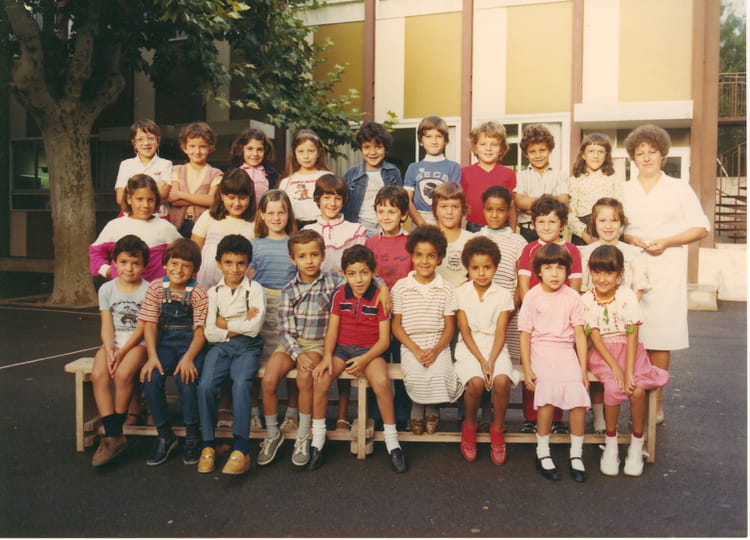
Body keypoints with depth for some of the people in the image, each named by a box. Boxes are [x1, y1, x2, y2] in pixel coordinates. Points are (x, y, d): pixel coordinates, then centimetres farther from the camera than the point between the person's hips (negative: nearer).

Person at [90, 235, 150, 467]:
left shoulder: (148, 290, -3)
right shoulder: (107, 289, 7)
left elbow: (142, 328, -7)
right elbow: (107, 326, 2)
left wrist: (122, 352, -17)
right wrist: (109, 352, -14)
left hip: (137, 343, -3)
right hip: (112, 343, 4)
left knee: (123, 374, -31)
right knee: (98, 375, -24)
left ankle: (116, 429, -13)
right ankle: (113, 436, -23)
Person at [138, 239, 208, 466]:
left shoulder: (199, 294, -5)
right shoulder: (156, 288, 2)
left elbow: (200, 330, -8)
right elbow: (150, 324, -2)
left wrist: (189, 358, -23)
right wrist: (152, 356, -15)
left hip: (191, 344, -2)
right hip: (164, 342, 3)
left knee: (186, 379, -29)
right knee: (150, 378, -24)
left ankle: (192, 436, -6)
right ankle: (164, 435, -4)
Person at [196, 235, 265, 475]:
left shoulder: (254, 289, 4)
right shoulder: (214, 292, 10)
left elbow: (254, 328, -8)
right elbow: (209, 332, 0)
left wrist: (225, 323, -1)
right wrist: (241, 326, -7)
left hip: (247, 347, -2)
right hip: (220, 346, 2)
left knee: (241, 383, -30)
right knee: (205, 385, -24)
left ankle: (241, 449, -26)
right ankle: (208, 445, -10)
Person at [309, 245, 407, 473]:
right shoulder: (339, 295, 2)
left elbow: (384, 339, -6)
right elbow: (332, 330, 2)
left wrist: (364, 360, -21)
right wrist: (327, 356, -16)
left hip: (370, 350, -2)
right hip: (342, 348, 2)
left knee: (382, 382, -31)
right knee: (320, 379, -25)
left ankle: (392, 442, -10)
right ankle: (317, 441, -6)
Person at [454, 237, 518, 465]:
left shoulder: (503, 296, 2)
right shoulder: (460, 293, 0)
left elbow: (500, 333, -3)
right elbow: (465, 331, -4)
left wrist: (491, 361, -16)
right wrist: (481, 360, -14)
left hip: (495, 347, 1)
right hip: (469, 347, -1)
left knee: (502, 380, -27)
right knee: (476, 382, -28)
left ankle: (497, 429, 0)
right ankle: (469, 426, 2)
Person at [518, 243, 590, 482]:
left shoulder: (573, 297, 5)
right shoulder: (533, 296, 0)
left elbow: (579, 334, 6)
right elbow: (525, 334, 0)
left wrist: (583, 369, 2)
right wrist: (527, 369, -7)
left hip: (566, 350, 2)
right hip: (540, 350, -2)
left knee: (579, 395, -17)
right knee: (548, 393, -25)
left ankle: (576, 454, 2)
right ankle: (542, 453, -7)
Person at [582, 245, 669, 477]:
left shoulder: (627, 296, -6)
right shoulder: (586, 300, -3)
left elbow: (632, 335, -11)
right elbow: (595, 337, -7)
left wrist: (629, 371, -19)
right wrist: (615, 367, -19)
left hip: (629, 351, 0)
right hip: (602, 353, 0)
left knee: (637, 389, -24)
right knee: (614, 387, -27)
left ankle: (637, 445, -1)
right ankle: (610, 445, -6)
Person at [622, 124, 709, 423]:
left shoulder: (679, 188, 10)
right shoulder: (624, 191, 15)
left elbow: (701, 227, 6)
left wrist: (666, 242, -8)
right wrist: (629, 239, -7)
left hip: (667, 271, -1)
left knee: (660, 338, -4)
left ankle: (656, 400, 4)